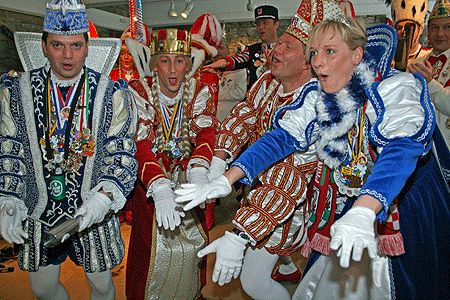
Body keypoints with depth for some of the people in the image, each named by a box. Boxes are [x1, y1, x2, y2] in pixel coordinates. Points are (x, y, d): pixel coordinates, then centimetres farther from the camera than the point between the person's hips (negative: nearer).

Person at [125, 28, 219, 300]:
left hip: (186, 176, 3)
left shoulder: (200, 92, -4)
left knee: (194, 241, 5)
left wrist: (199, 170, -38)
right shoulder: (139, 92, -13)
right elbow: (139, 144, -24)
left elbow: (206, 134, -16)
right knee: (154, 247, -6)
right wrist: (161, 188, -40)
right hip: (150, 180, -2)